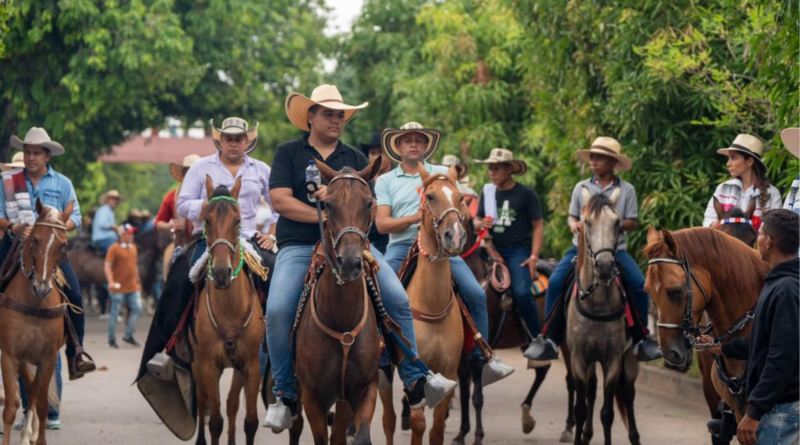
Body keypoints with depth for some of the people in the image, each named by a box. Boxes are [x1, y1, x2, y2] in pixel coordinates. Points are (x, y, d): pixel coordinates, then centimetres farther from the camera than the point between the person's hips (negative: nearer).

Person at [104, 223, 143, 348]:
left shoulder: (133, 247, 11)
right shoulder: (114, 248, -9)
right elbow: (108, 266, -14)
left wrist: (137, 281, 20)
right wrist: (111, 282, -25)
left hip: (133, 286, 6)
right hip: (119, 287, -6)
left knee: (137, 308, 2)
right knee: (115, 313, 2)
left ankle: (128, 335, 16)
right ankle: (112, 339, 13)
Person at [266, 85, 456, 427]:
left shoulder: (356, 160, 18)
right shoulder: (288, 153, 8)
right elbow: (280, 200, -5)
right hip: (299, 246, -3)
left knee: (398, 299, -16)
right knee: (277, 310, -26)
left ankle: (415, 382, -7)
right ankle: (285, 394, -10)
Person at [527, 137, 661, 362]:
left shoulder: (626, 190, 2)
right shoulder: (581, 188, 7)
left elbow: (633, 223, 0)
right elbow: (572, 216, 11)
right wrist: (574, 224, -12)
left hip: (615, 248, -1)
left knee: (639, 284, -23)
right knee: (555, 281, -20)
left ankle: (641, 339, -6)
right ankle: (549, 338, -10)